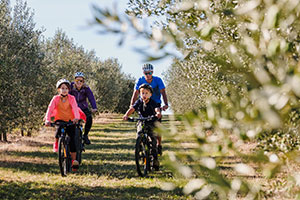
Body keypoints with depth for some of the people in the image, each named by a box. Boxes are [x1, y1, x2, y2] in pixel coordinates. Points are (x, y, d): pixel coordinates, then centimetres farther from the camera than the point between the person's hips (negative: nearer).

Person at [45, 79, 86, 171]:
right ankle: (56, 143, 9)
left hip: (71, 120, -1)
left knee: (72, 139, -13)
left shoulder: (71, 98, -14)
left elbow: (75, 108, -29)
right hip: (60, 120, 1)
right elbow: (50, 109, -25)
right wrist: (47, 120, -43)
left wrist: (76, 118, -49)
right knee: (58, 131, -27)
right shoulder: (55, 98, -13)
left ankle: (74, 160, -8)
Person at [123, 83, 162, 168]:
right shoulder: (139, 102, -5)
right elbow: (132, 109, -19)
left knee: (153, 140, -13)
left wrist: (158, 113, -56)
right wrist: (126, 115, -39)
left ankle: (155, 158, -3)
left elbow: (157, 108, -32)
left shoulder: (153, 103, -12)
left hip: (152, 123, -2)